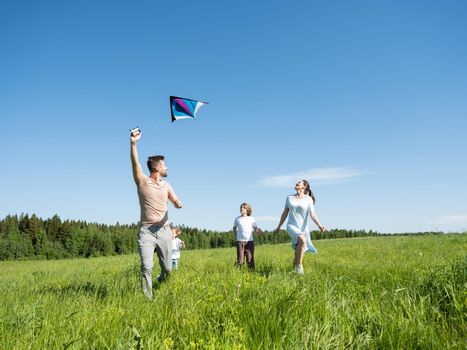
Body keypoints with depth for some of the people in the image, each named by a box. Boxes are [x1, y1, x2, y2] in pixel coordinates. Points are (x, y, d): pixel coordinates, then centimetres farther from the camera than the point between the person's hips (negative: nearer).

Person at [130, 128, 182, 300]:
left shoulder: (166, 185, 12)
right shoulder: (142, 181, -2)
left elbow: (176, 202, 14)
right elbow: (135, 163, -18)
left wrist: (178, 203, -13)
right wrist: (133, 143, -33)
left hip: (164, 230, 4)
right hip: (146, 230, -4)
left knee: (167, 268, 10)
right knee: (147, 268, -14)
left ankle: (161, 280, 42)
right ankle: (148, 299, -3)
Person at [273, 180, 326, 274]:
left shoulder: (308, 199, 2)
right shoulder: (289, 198, 10)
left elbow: (312, 214, -9)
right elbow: (285, 213, 17)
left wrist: (319, 225, -26)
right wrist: (279, 227, 19)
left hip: (304, 228, 0)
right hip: (292, 226, 0)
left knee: (298, 254, 0)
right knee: (302, 240, -30)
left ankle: (295, 270, 21)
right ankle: (299, 265, -19)